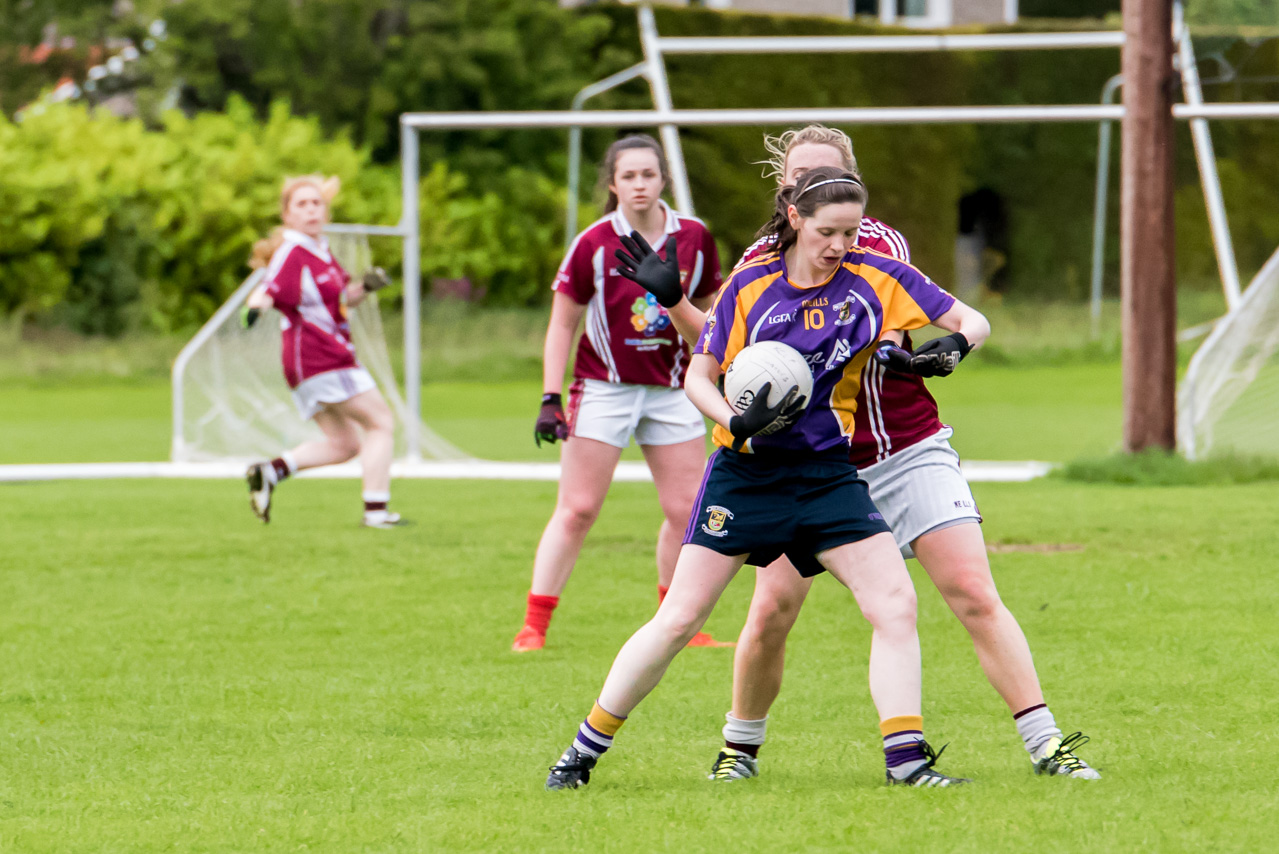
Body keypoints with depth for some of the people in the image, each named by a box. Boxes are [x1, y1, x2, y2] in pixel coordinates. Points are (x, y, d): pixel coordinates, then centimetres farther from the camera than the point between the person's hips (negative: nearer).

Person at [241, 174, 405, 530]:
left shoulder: (321, 251, 13)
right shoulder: (292, 254, -15)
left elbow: (340, 299, 24)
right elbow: (268, 291, -30)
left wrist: (365, 286, 5)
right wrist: (256, 307, -53)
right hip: (317, 356, -10)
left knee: (344, 444, 15)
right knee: (381, 424, -5)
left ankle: (272, 470, 3)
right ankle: (375, 510, -6)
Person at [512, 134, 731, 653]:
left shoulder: (693, 239, 0)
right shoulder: (594, 245, -9)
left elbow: (706, 315, 13)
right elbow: (562, 324, -3)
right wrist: (550, 400, -8)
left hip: (671, 390, 3)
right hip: (604, 389, -3)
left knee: (686, 509, 2)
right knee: (577, 510, -6)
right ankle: (533, 627, -2)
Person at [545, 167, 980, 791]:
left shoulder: (876, 280, -1)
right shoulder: (751, 285, -3)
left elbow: (971, 322, 1)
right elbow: (698, 376, 1)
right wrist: (738, 422, -18)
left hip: (827, 475, 2)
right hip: (744, 473, -2)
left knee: (895, 605, -13)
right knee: (678, 619, -3)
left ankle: (905, 757, -6)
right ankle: (584, 750, 9)